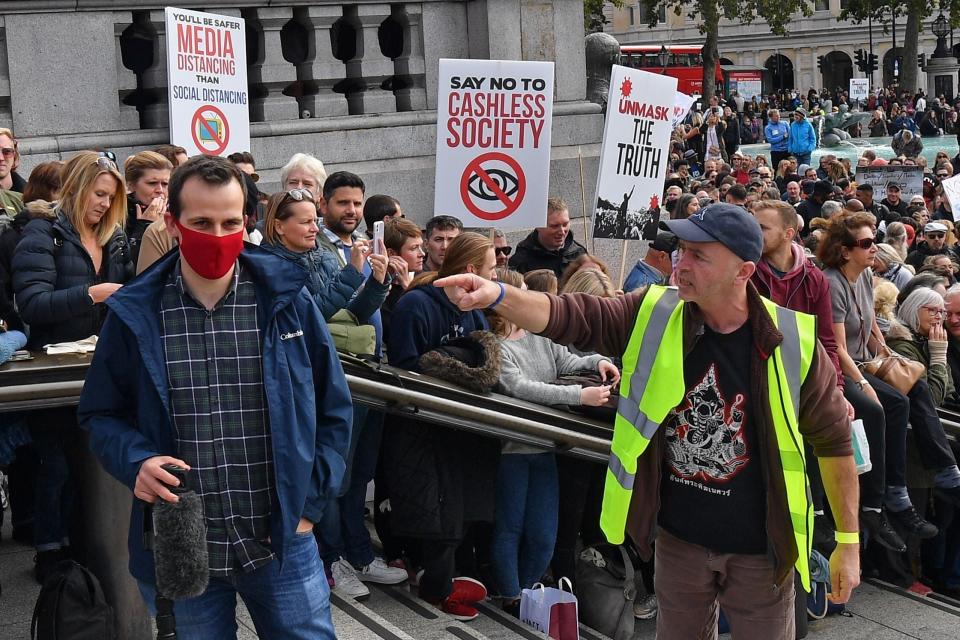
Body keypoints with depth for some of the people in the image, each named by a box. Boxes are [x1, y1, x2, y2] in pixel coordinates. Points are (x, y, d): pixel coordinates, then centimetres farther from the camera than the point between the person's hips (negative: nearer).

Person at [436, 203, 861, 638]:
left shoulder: (792, 341, -15)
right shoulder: (654, 316, -8)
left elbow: (833, 437, -6)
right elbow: (571, 318, -17)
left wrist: (848, 540, -2)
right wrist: (497, 295, -36)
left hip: (759, 548, -3)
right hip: (679, 538, 3)